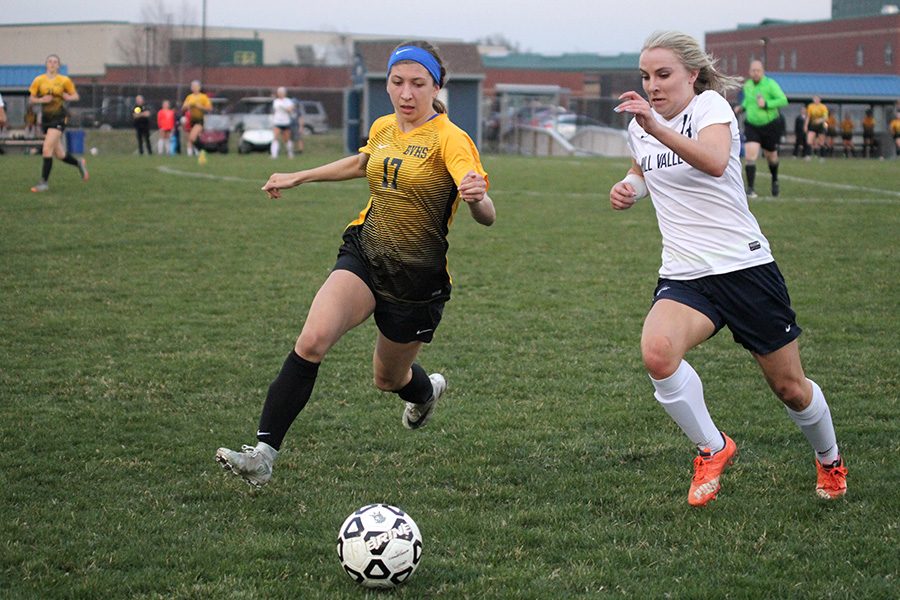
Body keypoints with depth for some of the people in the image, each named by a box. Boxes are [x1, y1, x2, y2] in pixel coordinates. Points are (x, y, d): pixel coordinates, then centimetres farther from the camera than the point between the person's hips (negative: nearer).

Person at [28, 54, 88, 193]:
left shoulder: (64, 80, -3)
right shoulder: (39, 80, 2)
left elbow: (76, 96, 7)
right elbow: (31, 99, 5)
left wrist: (69, 97, -15)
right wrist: (41, 100, -14)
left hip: (59, 117, -4)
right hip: (45, 118, 4)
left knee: (47, 149, -17)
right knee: (59, 154, 9)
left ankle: (44, 182, -10)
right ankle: (79, 163, 38)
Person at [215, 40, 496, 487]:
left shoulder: (449, 139, -16)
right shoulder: (382, 128, 2)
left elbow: (487, 216, -29)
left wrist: (476, 197, -52)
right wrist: (299, 177, 30)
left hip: (418, 278, -3)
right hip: (364, 254, 3)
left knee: (388, 380, 16)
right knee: (312, 341, -23)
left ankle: (426, 389, 55)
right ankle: (263, 454, -23)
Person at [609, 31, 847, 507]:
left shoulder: (710, 106, -12)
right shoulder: (641, 127, 6)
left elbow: (715, 162, -36)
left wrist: (656, 128, -49)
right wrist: (628, 189, 8)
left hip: (745, 267, -4)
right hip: (683, 278, 4)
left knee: (789, 388, 8)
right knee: (657, 351, -29)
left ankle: (829, 459, 40)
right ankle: (712, 449, -7)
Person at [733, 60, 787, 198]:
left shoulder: (770, 84, -12)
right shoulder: (747, 85, 4)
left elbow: (783, 100, -18)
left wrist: (766, 104, -28)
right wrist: (741, 107, 4)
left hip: (770, 126, -3)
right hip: (752, 126, 3)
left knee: (771, 157, 13)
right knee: (749, 156, -16)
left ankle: (775, 180, 43)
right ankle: (750, 188, -16)